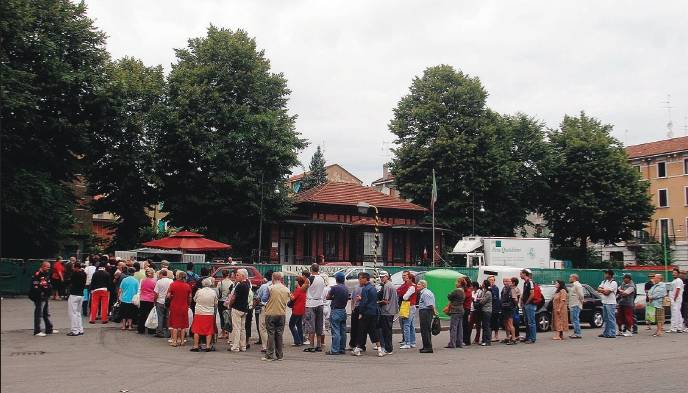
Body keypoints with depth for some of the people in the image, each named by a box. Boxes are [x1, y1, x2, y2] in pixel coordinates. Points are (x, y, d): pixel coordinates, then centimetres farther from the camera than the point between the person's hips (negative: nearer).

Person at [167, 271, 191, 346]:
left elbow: (168, 296, -8)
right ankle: (182, 341, 12)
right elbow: (189, 298, 4)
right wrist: (188, 305, 19)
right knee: (183, 325, 10)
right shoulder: (187, 286, -2)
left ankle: (174, 341, 4)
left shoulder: (173, 284, -9)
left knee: (175, 325, 5)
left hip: (175, 306, -1)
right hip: (184, 307, 2)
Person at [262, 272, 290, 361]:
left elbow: (264, 299, -1)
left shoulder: (270, 288, -10)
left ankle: (270, 355, 1)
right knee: (279, 334, 10)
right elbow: (287, 301, 11)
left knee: (271, 334, 1)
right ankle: (279, 355, 13)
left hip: (271, 313, -4)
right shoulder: (286, 289, 3)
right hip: (282, 314, 4)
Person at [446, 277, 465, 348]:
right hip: (461, 311, 9)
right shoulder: (463, 292, 14)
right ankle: (459, 343, 14)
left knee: (453, 327, -6)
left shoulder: (456, 291, -16)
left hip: (455, 311, -9)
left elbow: (449, 297, -8)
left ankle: (452, 344, -7)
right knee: (460, 327, 10)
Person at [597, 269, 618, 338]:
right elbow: (598, 289, 7)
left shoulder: (613, 283, -10)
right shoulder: (604, 282, 15)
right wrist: (605, 290, -9)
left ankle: (612, 334, -4)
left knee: (611, 319, -6)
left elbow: (607, 292, -18)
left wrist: (602, 290, -1)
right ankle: (606, 333, 20)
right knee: (606, 319, 13)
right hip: (604, 302, 9)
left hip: (610, 303, -8)